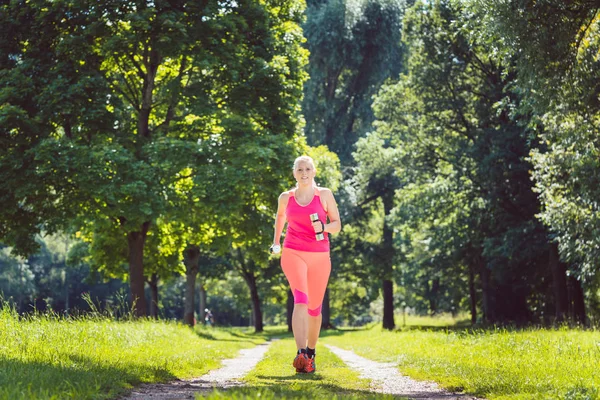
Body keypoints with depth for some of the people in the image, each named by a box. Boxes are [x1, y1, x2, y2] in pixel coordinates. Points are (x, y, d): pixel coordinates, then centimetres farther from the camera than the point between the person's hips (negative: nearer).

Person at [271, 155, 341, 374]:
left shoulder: (324, 195, 4)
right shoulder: (286, 197, 7)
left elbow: (337, 224, 5)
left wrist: (324, 227, -15)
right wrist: (276, 241, 25)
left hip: (319, 256, 1)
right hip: (293, 253, -1)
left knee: (314, 307, 9)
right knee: (300, 299, -22)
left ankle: (310, 353, 28)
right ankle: (300, 354, -34)